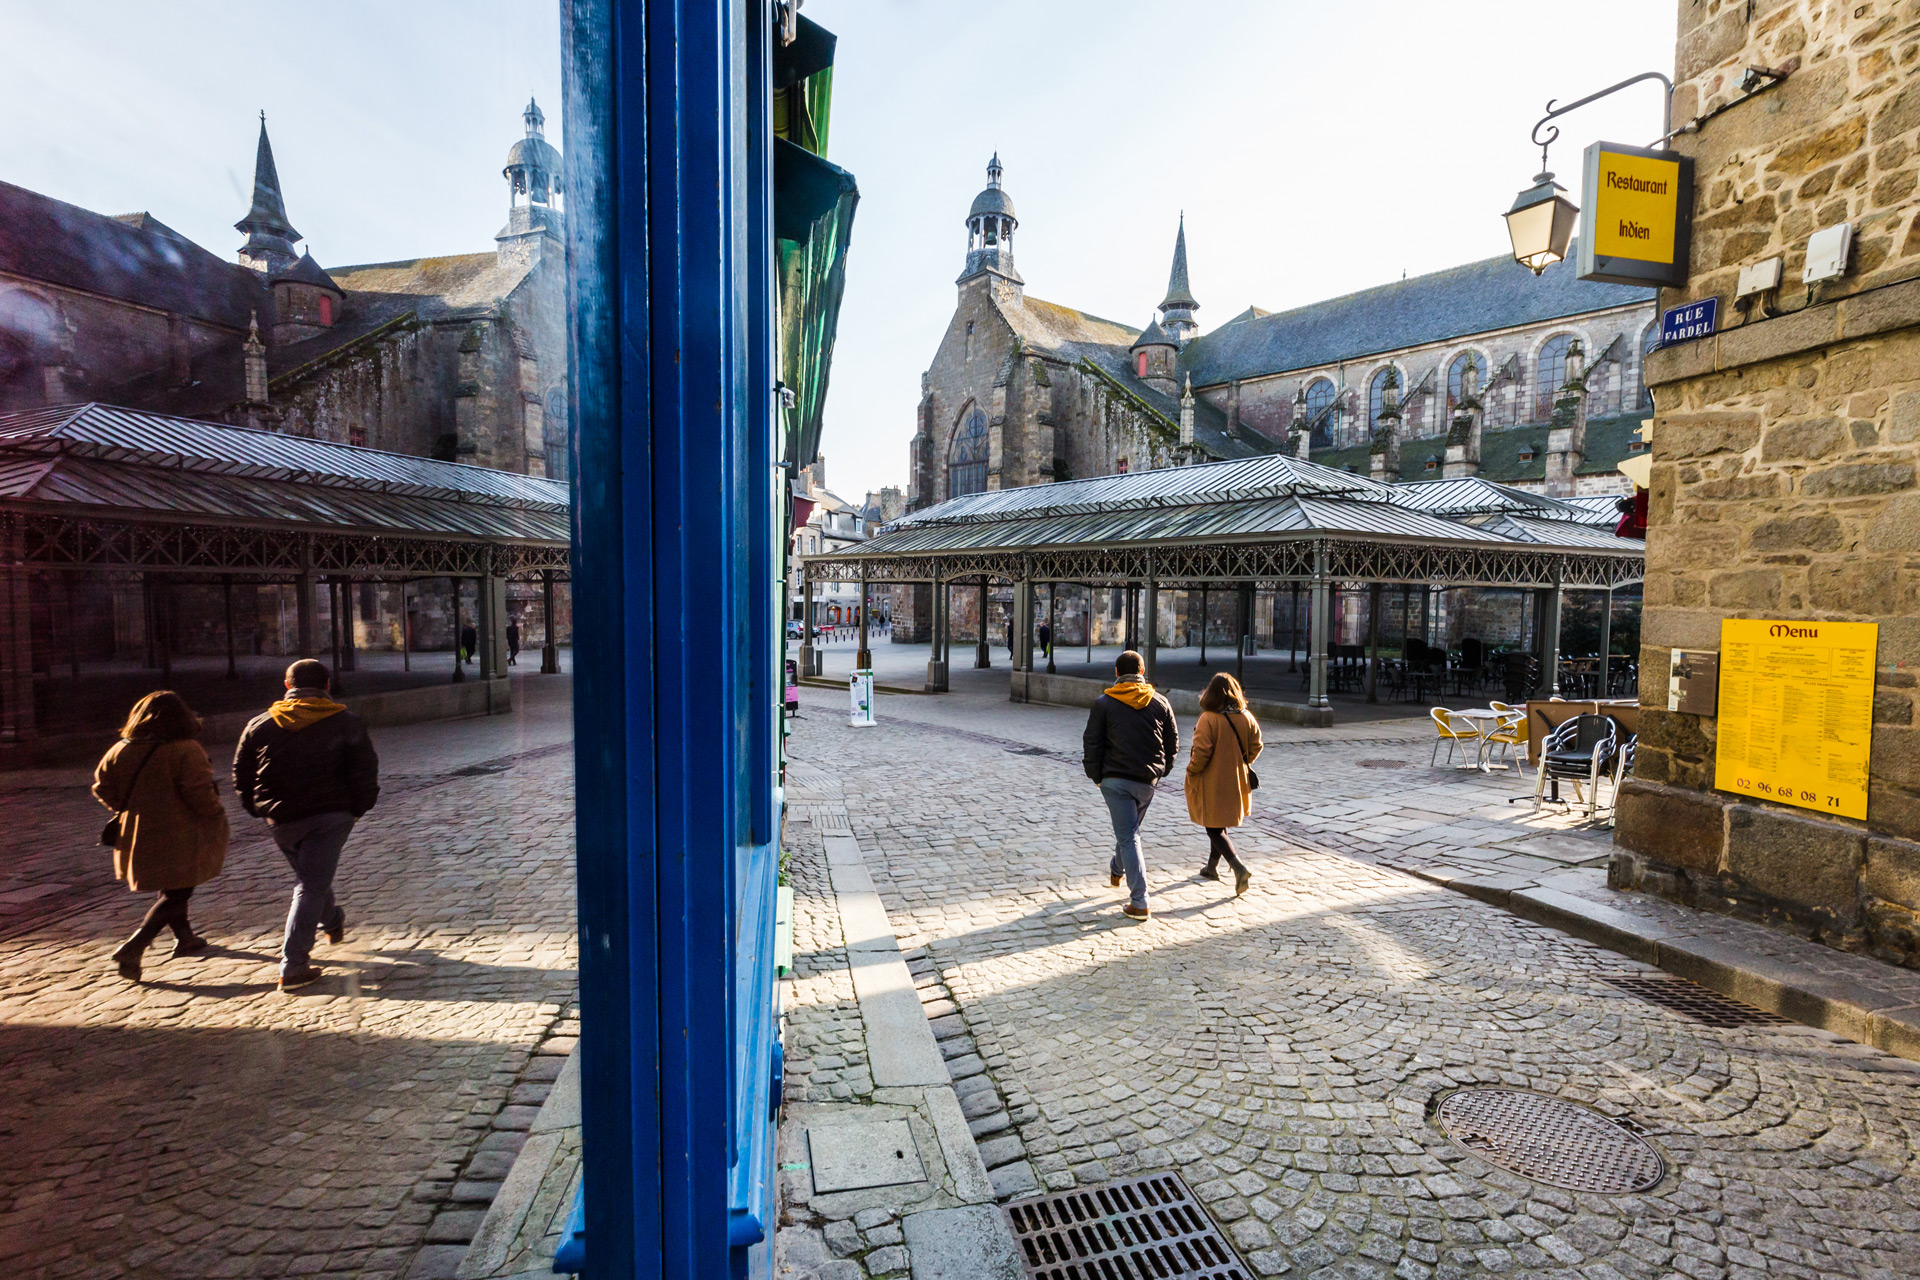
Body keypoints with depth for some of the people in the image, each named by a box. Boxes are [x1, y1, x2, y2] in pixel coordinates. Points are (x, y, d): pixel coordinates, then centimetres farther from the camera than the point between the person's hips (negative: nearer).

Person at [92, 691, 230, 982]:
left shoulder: (121, 750, 1)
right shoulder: (187, 750, -17)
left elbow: (102, 788, 7)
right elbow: (199, 793, -21)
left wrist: (128, 809, 20)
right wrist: (217, 811, -4)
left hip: (137, 835, 7)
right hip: (178, 837, -7)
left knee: (167, 888, 23)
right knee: (177, 894, 4)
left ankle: (184, 938, 35)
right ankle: (133, 948, -7)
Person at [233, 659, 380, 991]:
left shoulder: (261, 725, 6)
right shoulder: (346, 722, -3)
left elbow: (241, 774, 10)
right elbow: (365, 770, -6)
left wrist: (259, 809, 20)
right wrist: (358, 808, 5)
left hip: (282, 821, 3)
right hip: (331, 814, -3)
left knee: (309, 876, 25)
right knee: (312, 886, -2)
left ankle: (333, 922, 46)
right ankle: (293, 967, -5)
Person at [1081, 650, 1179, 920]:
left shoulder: (1103, 703, -6)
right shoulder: (1159, 703, 3)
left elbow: (1091, 744, -6)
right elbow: (1173, 742, 8)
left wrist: (1096, 775, 5)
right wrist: (1161, 771, 18)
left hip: (1115, 779, -4)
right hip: (1148, 781, 4)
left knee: (1128, 837, -1)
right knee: (1131, 829, 24)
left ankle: (1139, 903, -3)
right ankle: (1117, 871, 49)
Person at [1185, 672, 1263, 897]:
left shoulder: (1208, 719, -20)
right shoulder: (1246, 718, -2)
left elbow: (1201, 752, -22)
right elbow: (1255, 748, 3)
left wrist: (1191, 772, -6)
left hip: (1212, 784, -6)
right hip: (1235, 783, 7)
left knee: (1214, 830, 3)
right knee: (1220, 826, 23)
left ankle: (1239, 869, -13)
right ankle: (1212, 867, 37)